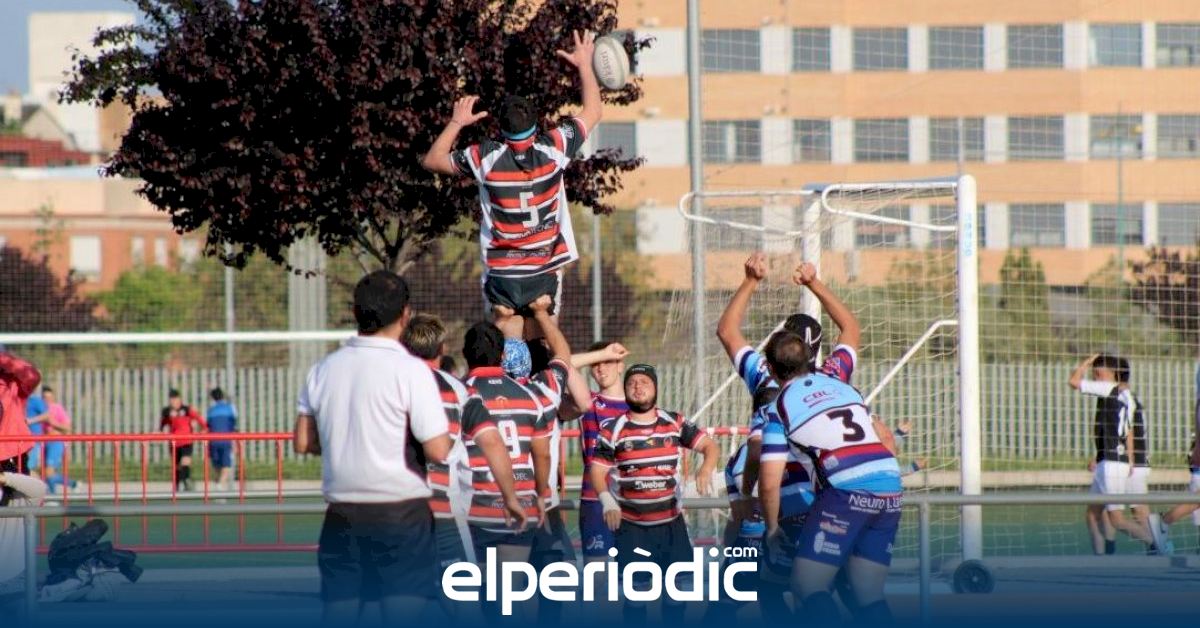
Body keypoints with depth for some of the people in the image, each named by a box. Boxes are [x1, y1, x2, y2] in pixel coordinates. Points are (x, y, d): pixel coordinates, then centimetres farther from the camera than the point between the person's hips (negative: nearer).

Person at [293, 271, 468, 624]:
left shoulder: (323, 370, 4)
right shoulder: (411, 371, -11)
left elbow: (302, 443, 9)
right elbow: (438, 451, -15)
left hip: (342, 512, 5)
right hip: (400, 512, -5)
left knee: (338, 612, 9)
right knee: (402, 615, -1)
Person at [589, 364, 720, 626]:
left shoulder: (675, 424, 1)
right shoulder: (613, 430, -4)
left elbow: (711, 446, -1)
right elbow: (597, 470, -3)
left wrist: (707, 467, -23)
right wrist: (607, 501, -22)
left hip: (672, 521, 2)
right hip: (631, 525, -2)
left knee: (681, 586, 3)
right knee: (635, 591, 3)